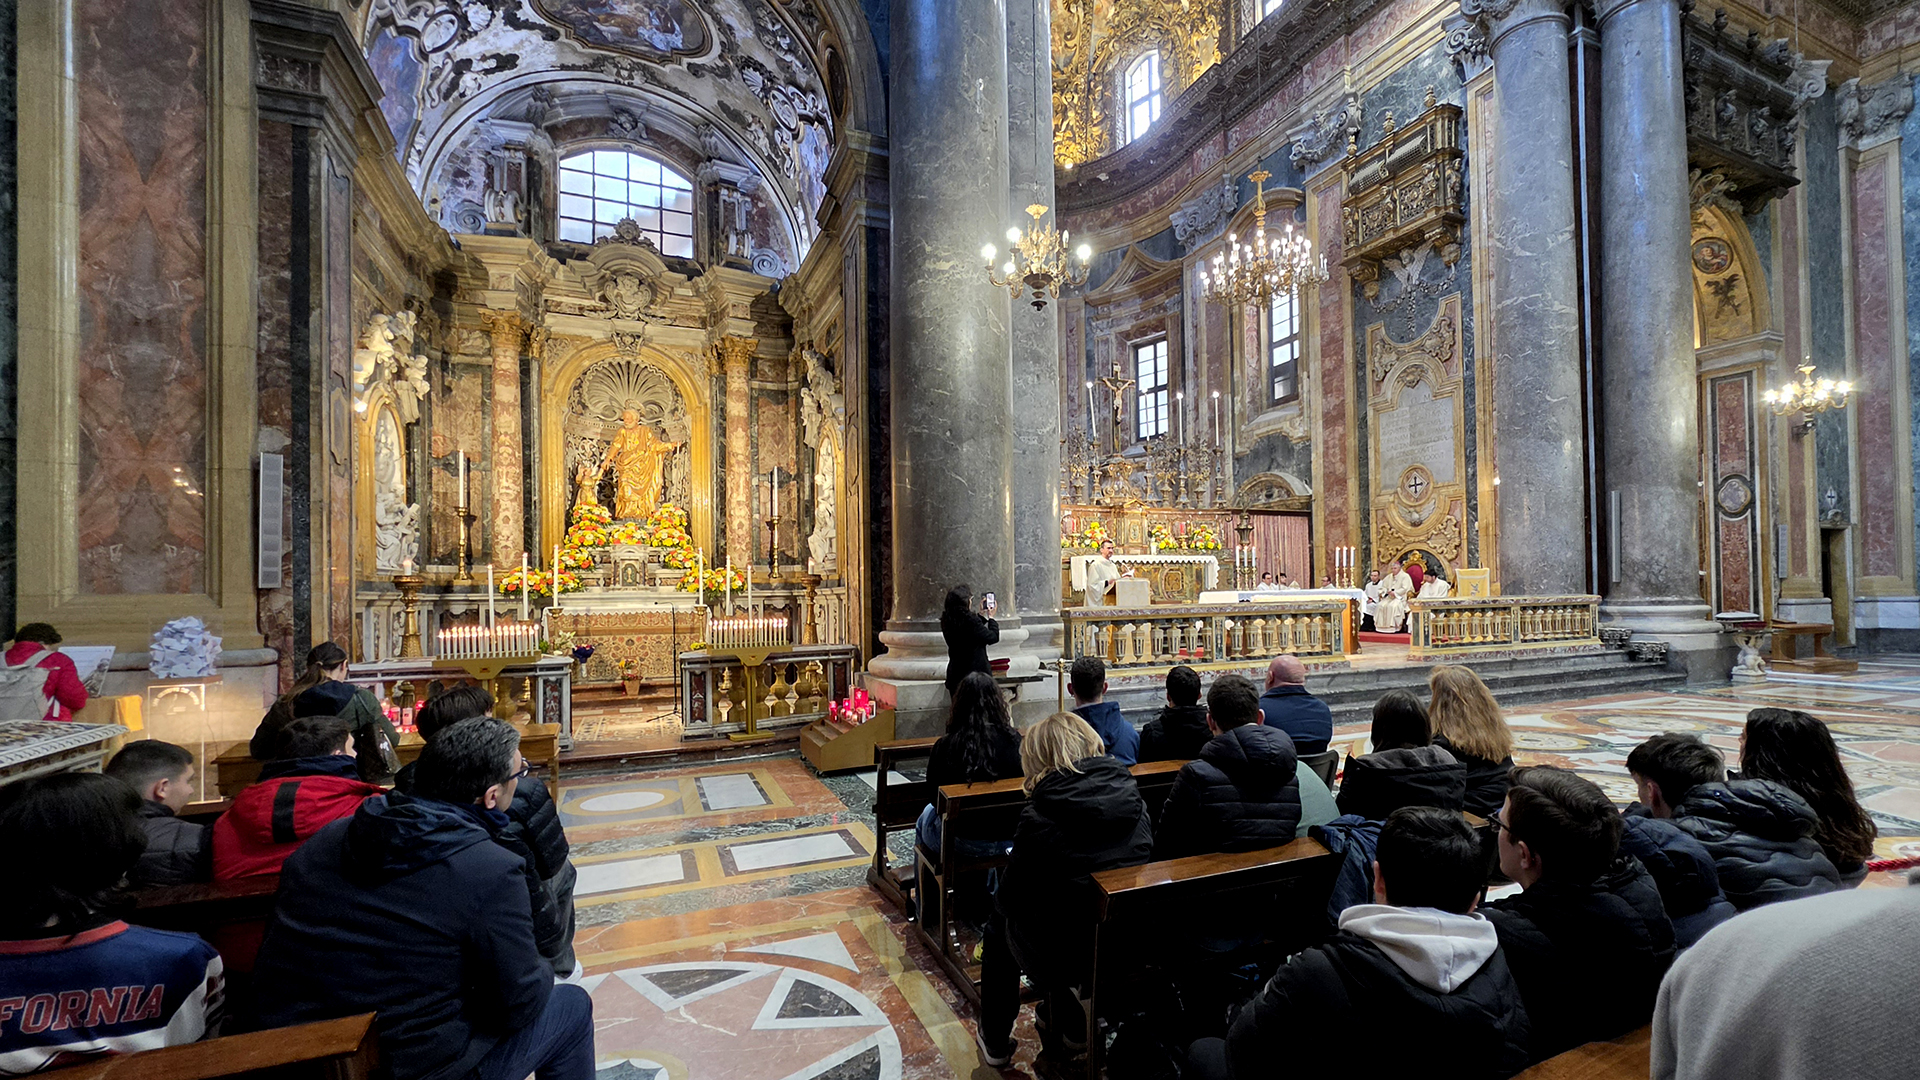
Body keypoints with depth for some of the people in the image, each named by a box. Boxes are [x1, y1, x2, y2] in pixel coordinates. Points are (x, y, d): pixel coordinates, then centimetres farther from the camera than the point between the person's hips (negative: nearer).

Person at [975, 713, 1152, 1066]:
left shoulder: (1040, 818, -21)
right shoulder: (1136, 803, -5)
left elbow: (1009, 897, -10)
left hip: (1064, 960, -4)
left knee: (1001, 918, 24)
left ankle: (995, 1043, 37)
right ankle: (1069, 1026, 46)